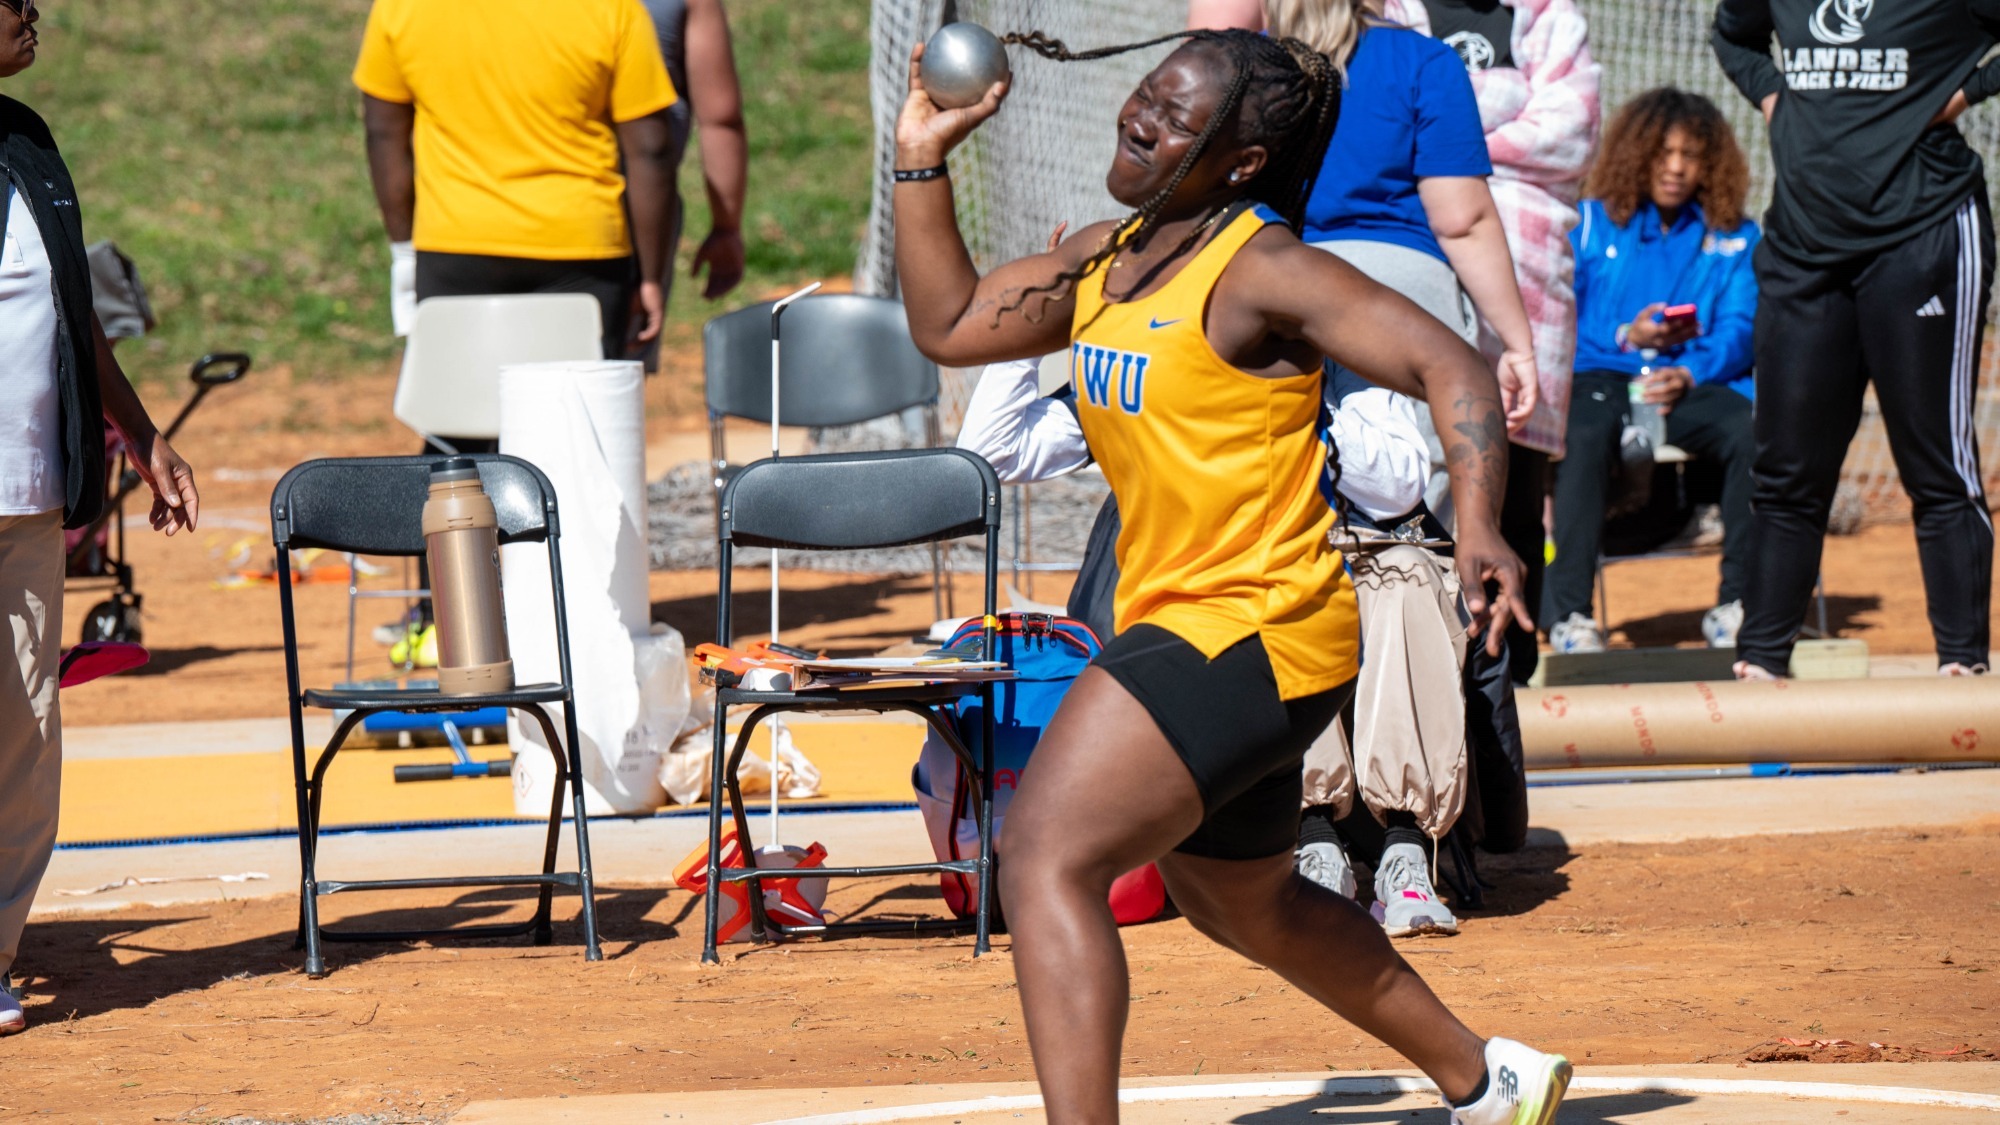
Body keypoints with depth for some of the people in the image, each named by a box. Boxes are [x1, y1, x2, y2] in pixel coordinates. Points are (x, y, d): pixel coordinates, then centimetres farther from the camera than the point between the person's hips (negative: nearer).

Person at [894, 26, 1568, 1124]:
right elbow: (948, 323, 18)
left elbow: (1452, 369, -20)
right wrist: (922, 158, 9)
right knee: (1245, 906, 28)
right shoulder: (1107, 259, 10)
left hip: (1248, 632, -10)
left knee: (1046, 860, -22)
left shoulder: (1261, 271, -15)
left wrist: (1477, 528, -34)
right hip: (1183, 627, 10)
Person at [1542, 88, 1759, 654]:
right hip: (1600, 376, -1)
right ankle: (1568, 612, -39)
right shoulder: (1590, 224, 12)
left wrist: (1689, 373, -15)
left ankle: (1737, 604, -23)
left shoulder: (1733, 237, 16)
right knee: (1584, 437, -37)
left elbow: (1740, 332, 4)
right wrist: (1627, 337, -14)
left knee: (1750, 432, -32)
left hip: (1695, 382, 1)